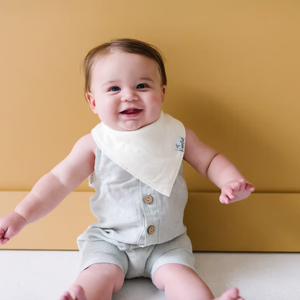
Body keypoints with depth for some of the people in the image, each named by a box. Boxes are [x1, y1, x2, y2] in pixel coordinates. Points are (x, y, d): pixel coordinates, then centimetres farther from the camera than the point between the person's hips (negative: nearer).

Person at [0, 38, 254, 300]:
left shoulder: (176, 134, -7)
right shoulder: (94, 145, -13)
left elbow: (211, 160, 2)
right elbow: (59, 181, -10)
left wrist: (232, 182, -19)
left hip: (167, 242, 1)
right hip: (109, 240, 0)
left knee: (178, 276, -18)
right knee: (99, 276, -21)